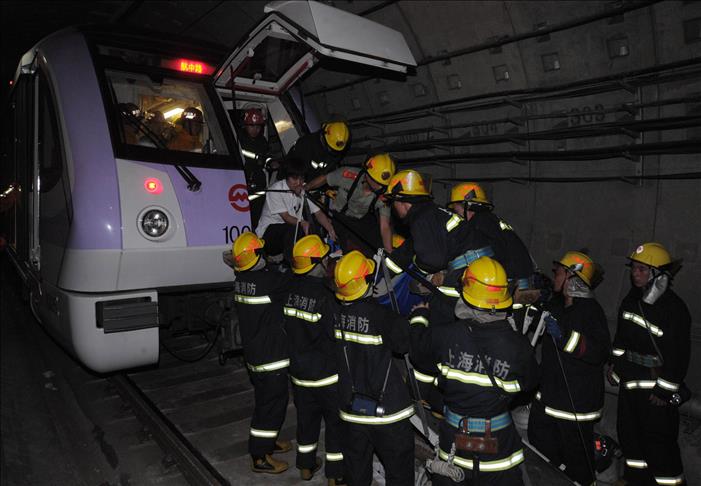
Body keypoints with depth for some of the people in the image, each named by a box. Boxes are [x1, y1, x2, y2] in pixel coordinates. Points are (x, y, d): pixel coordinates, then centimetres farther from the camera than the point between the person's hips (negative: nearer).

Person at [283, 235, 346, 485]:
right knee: (336, 423, 12)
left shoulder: (290, 291, -7)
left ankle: (306, 465, 38)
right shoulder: (325, 297, -25)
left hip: (299, 371, 6)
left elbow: (288, 329, 2)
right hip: (328, 374, -6)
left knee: (306, 418, 22)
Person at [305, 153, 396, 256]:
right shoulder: (349, 175, -29)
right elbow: (323, 179, -10)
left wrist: (390, 254, -34)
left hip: (362, 219, 2)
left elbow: (385, 227, -24)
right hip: (339, 218, -2)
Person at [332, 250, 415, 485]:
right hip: (385, 407, -5)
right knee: (399, 464, 12)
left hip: (351, 404, 6)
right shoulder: (378, 315, -25)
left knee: (356, 459, 21)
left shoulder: (337, 312, -8)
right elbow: (405, 342, -15)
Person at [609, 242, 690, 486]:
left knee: (658, 439, -2)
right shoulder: (631, 299, 5)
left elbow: (679, 354, -18)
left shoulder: (674, 308, -18)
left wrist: (665, 390, -16)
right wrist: (615, 363, 17)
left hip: (657, 383, -8)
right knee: (628, 430, 18)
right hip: (630, 378, 8)